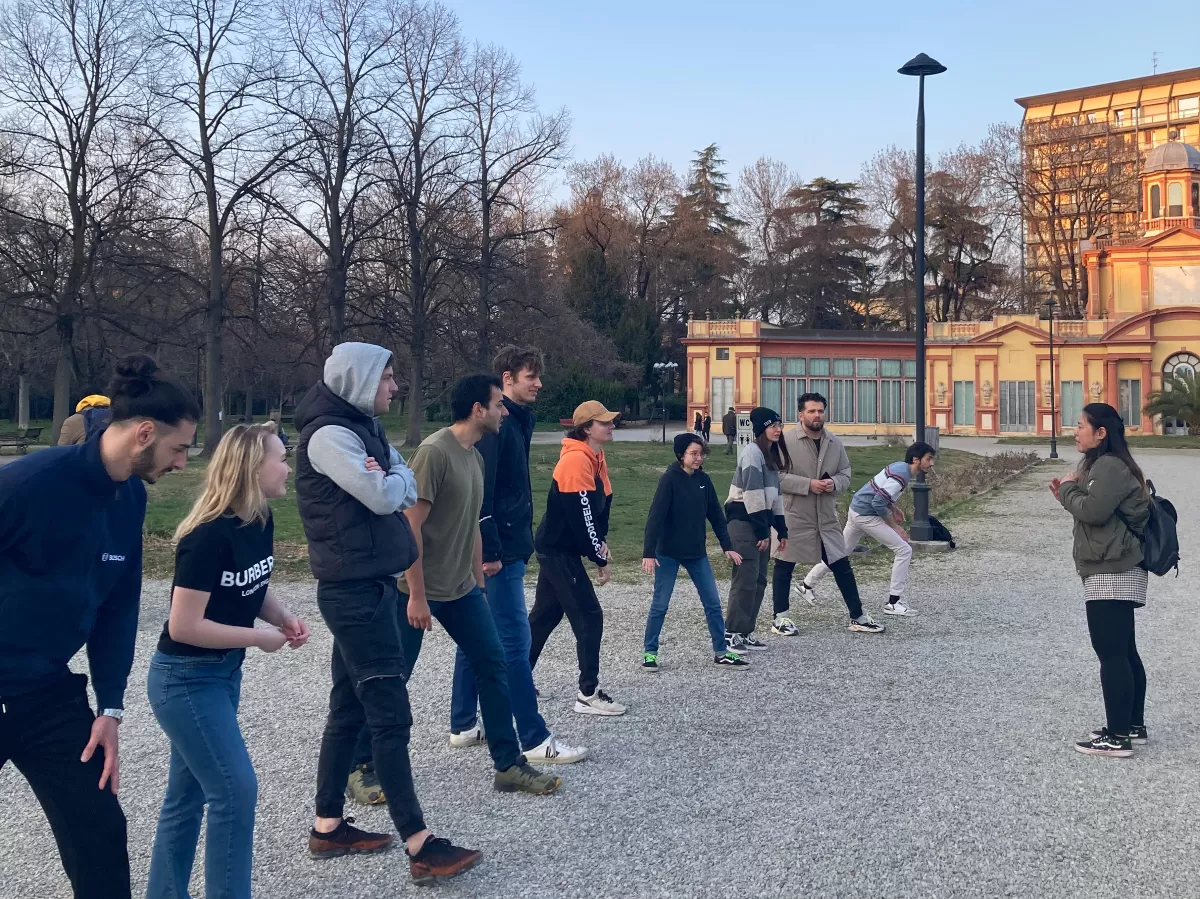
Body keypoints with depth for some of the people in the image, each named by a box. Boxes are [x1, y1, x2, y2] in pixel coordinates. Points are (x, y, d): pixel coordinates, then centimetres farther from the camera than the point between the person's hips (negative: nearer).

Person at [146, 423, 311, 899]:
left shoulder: (261, 521, 0)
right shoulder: (209, 535, -25)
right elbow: (183, 626, -26)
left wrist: (284, 618, -4)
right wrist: (259, 638, -18)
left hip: (224, 672, 8)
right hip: (184, 679, -8)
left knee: (188, 794, 16)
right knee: (235, 789, -7)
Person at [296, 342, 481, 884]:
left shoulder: (365, 427, 14)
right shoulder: (329, 435, -16)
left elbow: (407, 489, 13)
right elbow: (382, 497, -20)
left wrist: (387, 480, -5)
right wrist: (390, 480, -2)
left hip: (368, 584, 10)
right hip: (354, 589, -10)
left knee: (350, 706, 14)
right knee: (390, 713, -8)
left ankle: (328, 827, 24)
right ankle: (420, 848, -5)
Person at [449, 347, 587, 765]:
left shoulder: (516, 421, 16)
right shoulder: (496, 423, -14)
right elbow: (481, 490, -21)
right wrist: (489, 551, -23)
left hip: (505, 547, 10)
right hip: (499, 552, -10)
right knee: (515, 641, -7)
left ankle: (463, 726, 24)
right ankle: (535, 740, -3)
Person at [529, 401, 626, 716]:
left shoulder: (597, 459, 10)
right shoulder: (576, 460, -22)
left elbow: (603, 504, 13)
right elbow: (580, 516, -23)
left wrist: (601, 542, -2)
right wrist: (600, 559, -16)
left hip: (558, 549, 10)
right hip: (558, 550, -10)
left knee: (545, 615, 17)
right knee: (589, 617, -7)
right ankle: (588, 695, -1)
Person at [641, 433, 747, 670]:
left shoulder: (703, 480, 3)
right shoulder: (669, 479, -14)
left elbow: (715, 515, 11)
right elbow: (655, 517, -18)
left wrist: (727, 546, 10)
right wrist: (648, 553, -23)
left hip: (697, 553, 5)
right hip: (668, 553, -5)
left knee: (713, 603, 6)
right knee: (660, 604, 2)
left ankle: (721, 653, 15)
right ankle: (649, 652, 16)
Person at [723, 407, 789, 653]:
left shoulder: (772, 454, 18)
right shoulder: (752, 452, -11)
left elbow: (775, 494, 21)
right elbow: (752, 492, -17)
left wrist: (782, 529, 17)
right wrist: (761, 530, -17)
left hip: (760, 521, 9)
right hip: (744, 520, -9)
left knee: (759, 580, 9)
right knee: (746, 578, -10)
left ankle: (745, 632, 15)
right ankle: (731, 633, -5)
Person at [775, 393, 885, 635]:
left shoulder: (835, 443, 6)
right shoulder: (787, 441, -11)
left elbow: (845, 475, 13)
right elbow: (777, 477, -14)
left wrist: (834, 483, -10)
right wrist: (808, 484, -21)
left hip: (826, 517, 5)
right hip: (794, 516, -4)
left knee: (842, 566, 8)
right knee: (784, 567, 5)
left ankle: (858, 617, 18)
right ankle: (780, 618, 17)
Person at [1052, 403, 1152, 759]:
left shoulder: (1109, 466, -15)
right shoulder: (1100, 465, 18)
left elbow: (1094, 511, -24)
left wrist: (1068, 488, -8)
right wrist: (1068, 495, 5)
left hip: (1113, 573, -11)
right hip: (1113, 571, 11)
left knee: (1111, 653, -9)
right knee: (1123, 651, 15)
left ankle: (1117, 737, -7)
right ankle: (1133, 726, 24)